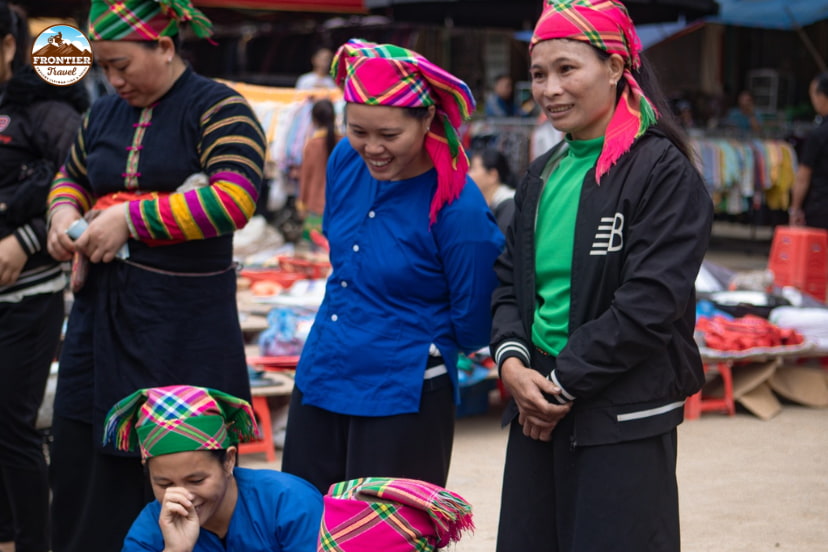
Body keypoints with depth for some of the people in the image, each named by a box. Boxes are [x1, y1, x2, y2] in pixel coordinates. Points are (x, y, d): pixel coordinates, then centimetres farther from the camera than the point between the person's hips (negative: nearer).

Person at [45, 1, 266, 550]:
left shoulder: (219, 110, -8)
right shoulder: (105, 114, 13)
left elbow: (234, 199, -22)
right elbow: (72, 178, 29)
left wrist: (128, 219, -21)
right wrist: (64, 213, 4)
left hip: (183, 325, -6)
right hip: (100, 313, 6)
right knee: (81, 458, 7)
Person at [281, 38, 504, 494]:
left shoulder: (458, 208, -20)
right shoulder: (346, 162, -1)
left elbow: (471, 328, -10)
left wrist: (410, 338, 5)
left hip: (402, 400, -7)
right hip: (318, 379, 7)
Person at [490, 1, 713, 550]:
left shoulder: (662, 172, -10)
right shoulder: (542, 175, 12)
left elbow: (650, 304, -17)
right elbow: (510, 283, 14)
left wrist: (563, 385, -13)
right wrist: (512, 361, -6)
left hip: (623, 423, -6)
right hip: (537, 408, 6)